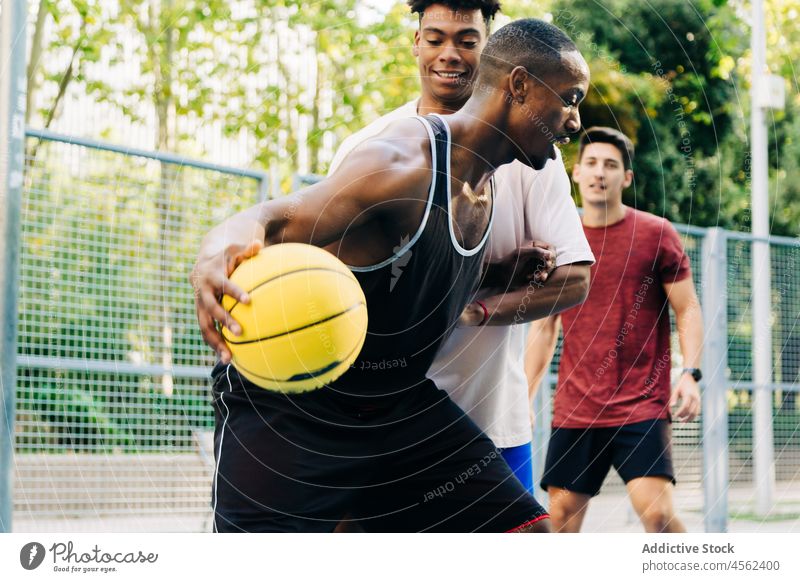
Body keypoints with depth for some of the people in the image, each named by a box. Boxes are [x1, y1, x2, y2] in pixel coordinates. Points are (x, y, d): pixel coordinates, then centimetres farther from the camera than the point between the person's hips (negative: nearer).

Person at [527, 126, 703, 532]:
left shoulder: (656, 234, 0)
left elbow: (688, 310, -1)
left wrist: (690, 373, -16)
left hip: (641, 407, -4)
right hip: (573, 410, 4)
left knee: (656, 511, -16)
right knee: (560, 518, 2)